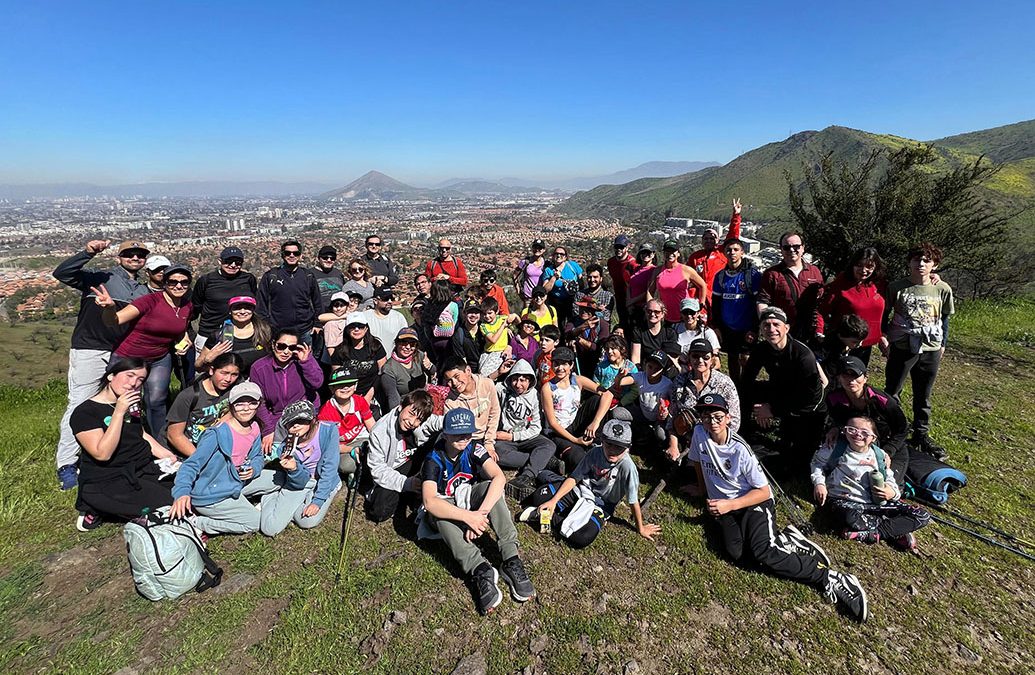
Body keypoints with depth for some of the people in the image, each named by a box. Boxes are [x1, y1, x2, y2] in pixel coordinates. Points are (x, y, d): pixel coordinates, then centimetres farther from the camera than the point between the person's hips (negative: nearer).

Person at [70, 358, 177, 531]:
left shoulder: (132, 402, 12)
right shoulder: (84, 412, -11)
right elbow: (103, 454, -21)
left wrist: (167, 455, 5)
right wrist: (119, 412, -25)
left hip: (145, 468, 7)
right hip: (107, 481, -7)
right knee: (168, 506, -20)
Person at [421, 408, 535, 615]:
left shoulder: (474, 448, -16)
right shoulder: (434, 459, -23)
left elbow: (499, 477, -30)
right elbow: (429, 502, -37)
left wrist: (481, 512, -44)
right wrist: (468, 517, -45)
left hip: (469, 497, 2)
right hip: (444, 506, -2)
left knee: (491, 487, -29)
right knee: (437, 514, -37)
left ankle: (511, 561, -35)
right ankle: (480, 570, -45)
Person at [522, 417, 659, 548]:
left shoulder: (627, 467, -25)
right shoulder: (595, 452, -12)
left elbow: (633, 501, -16)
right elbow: (574, 478, -8)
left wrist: (641, 529, -7)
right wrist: (554, 501, -14)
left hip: (601, 506, -3)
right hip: (582, 490, 3)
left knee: (582, 538, -31)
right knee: (539, 496, -16)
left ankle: (549, 517, -13)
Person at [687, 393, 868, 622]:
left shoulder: (740, 449, -18)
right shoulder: (699, 434, -7)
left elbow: (763, 492, -13)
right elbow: (698, 463, 14)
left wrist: (729, 505, -21)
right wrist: (705, 491, 26)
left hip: (755, 502, -4)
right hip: (722, 505, 4)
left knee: (763, 554, -28)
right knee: (736, 553, -25)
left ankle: (830, 578, -17)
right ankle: (783, 540, -4)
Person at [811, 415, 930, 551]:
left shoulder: (880, 456, 8)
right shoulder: (835, 448, -3)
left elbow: (890, 481, 16)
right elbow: (818, 462, 10)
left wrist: (893, 493, -7)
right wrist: (819, 482, -6)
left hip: (876, 502, 5)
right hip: (844, 500, -5)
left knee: (922, 516, -8)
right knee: (852, 520, -41)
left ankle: (875, 534, -15)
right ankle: (897, 531, -14)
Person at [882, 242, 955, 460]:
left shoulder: (942, 289, -2)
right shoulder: (896, 287, -8)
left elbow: (945, 318, 10)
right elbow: (884, 315, 2)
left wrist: (942, 344, 10)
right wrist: (883, 337, -5)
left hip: (930, 350, 3)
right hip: (901, 348, -2)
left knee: (923, 397, 15)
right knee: (892, 394, 6)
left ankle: (921, 436, 28)